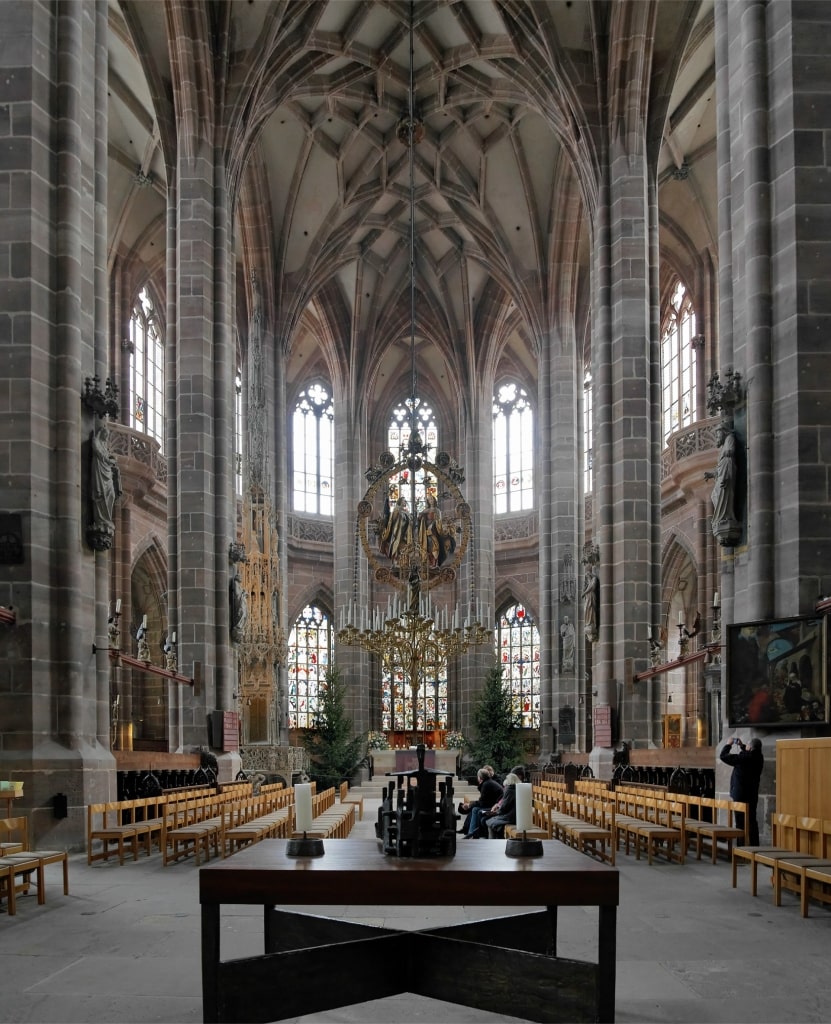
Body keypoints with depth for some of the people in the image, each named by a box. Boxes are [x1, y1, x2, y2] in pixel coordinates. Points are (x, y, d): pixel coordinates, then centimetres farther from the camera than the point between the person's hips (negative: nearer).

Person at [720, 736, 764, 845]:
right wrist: (742, 746, 19)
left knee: (740, 822, -2)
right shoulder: (759, 757, 0)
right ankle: (754, 845, 17)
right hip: (752, 795, 7)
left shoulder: (744, 757, -22)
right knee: (752, 821, 14)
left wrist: (728, 744, -2)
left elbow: (723, 756, -16)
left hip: (740, 795, -7)